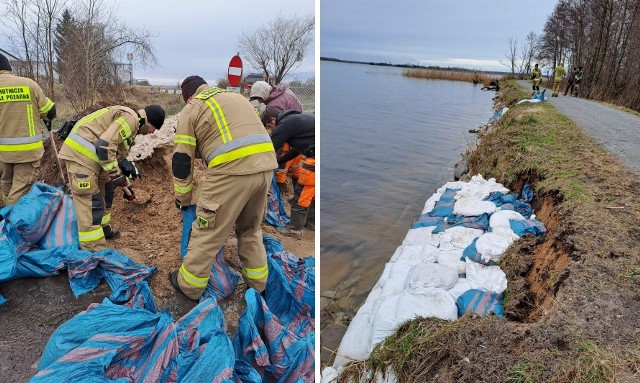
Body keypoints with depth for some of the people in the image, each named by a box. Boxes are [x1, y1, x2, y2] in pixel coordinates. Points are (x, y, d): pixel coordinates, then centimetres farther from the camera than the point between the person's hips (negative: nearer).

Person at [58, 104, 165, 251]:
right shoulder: (131, 118, -12)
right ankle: (94, 252, -6)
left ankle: (103, 229, 38)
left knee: (105, 189, 22)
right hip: (81, 152, -11)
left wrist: (126, 184, 28)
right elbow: (105, 146, -24)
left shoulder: (129, 120, 20)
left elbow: (114, 151, 26)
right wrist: (116, 175, -13)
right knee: (91, 201, -10)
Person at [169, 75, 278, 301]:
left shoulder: (192, 109, 11)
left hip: (232, 170, -6)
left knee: (208, 231, 9)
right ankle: (257, 282, 34)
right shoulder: (237, 97, 29)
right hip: (265, 166, 7)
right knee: (251, 229, 24)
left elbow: (182, 159, 8)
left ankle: (189, 286, 24)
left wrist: (183, 199, 19)